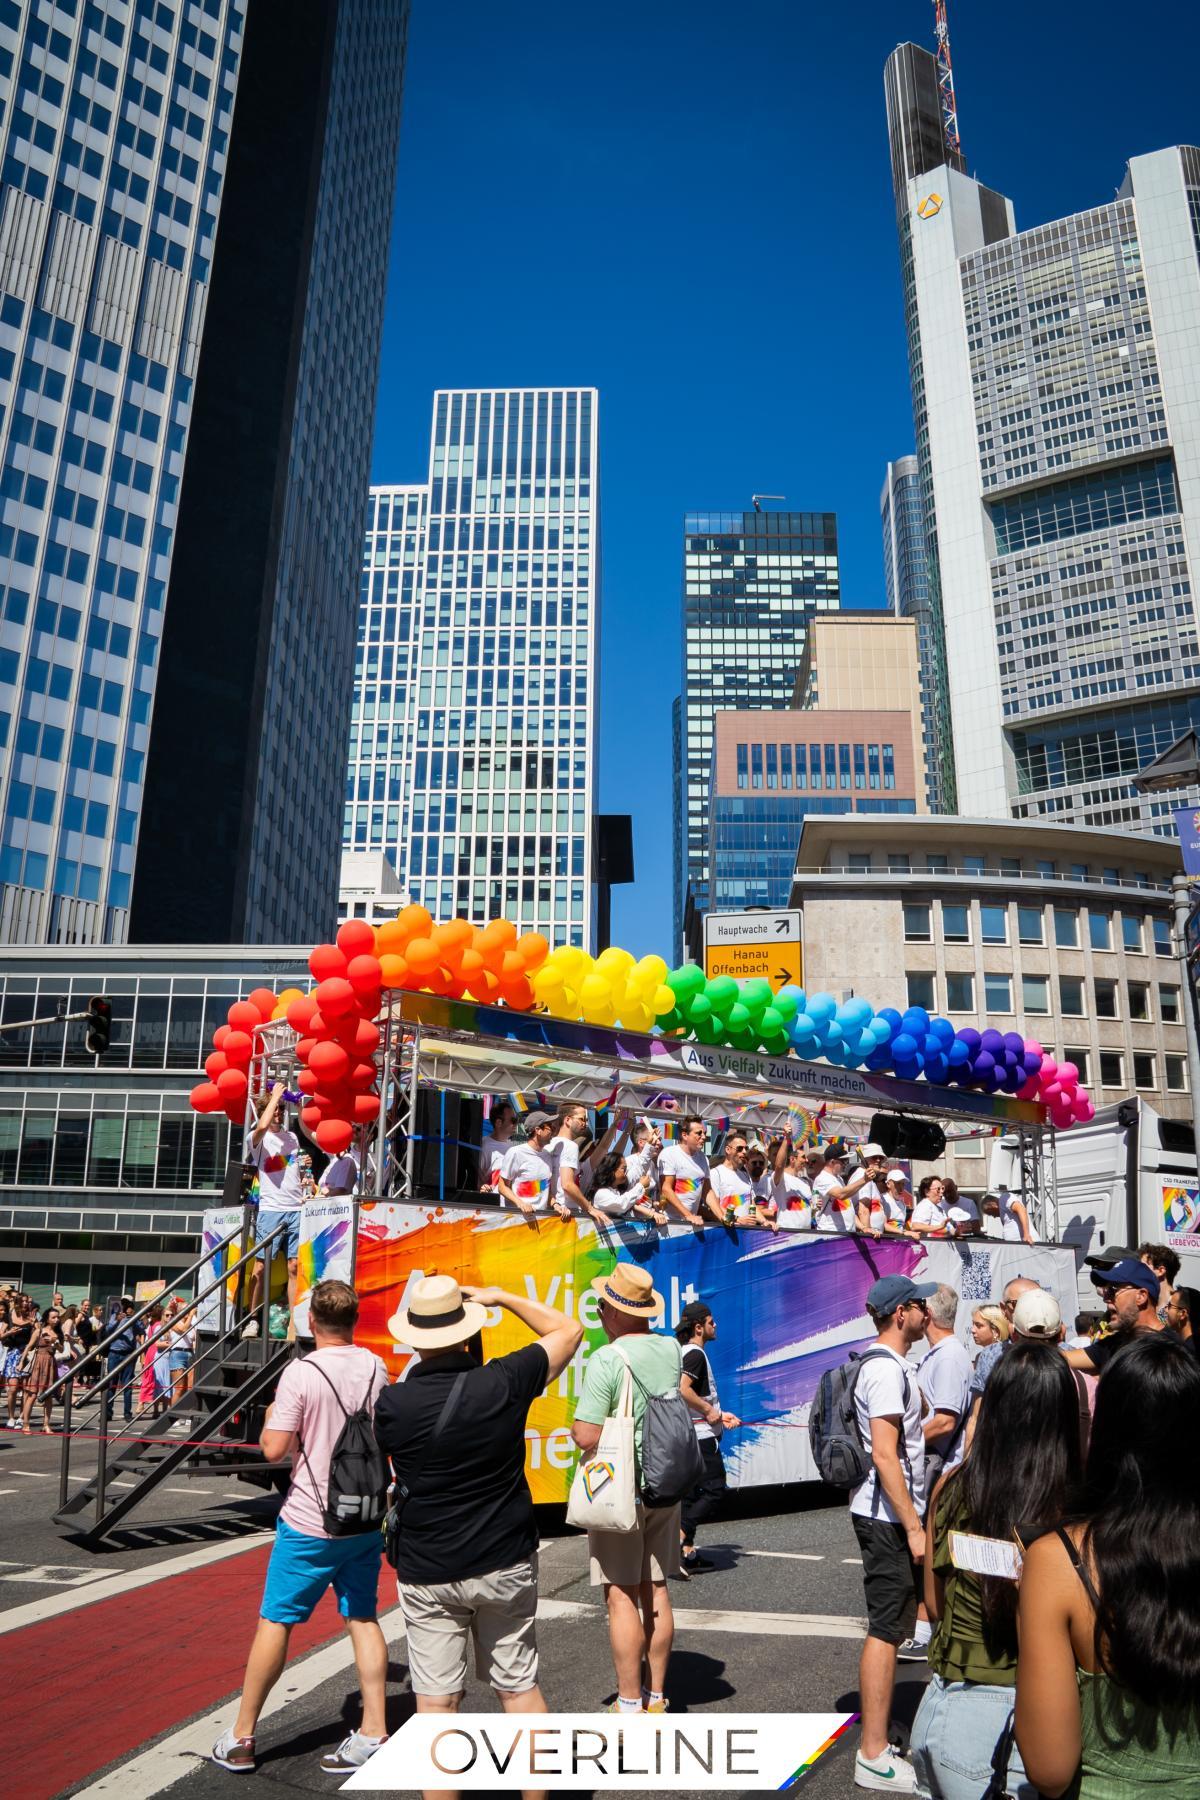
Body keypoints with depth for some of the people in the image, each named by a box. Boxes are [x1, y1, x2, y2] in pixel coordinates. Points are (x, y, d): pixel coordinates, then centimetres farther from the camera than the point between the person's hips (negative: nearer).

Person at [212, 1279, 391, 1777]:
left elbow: (273, 1449, -17)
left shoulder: (300, 1373, -17)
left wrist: (271, 1415, 1)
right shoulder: (376, 1368, -2)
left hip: (309, 1522, -4)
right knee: (363, 1619, 12)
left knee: (275, 1621, 9)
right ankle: (373, 1734, 11)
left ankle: (241, 1736, 20)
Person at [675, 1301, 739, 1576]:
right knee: (714, 1490, -7)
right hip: (701, 1435, -10)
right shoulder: (696, 1354, -14)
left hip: (689, 1436, 10)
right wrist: (710, 1411, -18)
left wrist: (719, 1414, 17)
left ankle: (687, 1552, 14)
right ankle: (679, 1538, -13)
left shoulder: (688, 1352, 16)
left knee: (692, 1492, 12)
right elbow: (683, 1389, -29)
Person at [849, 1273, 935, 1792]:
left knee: (890, 1627, 16)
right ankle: (874, 1758, 4)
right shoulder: (886, 1370, -19)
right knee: (886, 1630, -4)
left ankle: (875, 1746, 26)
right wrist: (913, 1527, -22)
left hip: (887, 1515, 10)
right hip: (888, 1517, -10)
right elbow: (884, 1456, -24)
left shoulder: (887, 1365, 13)